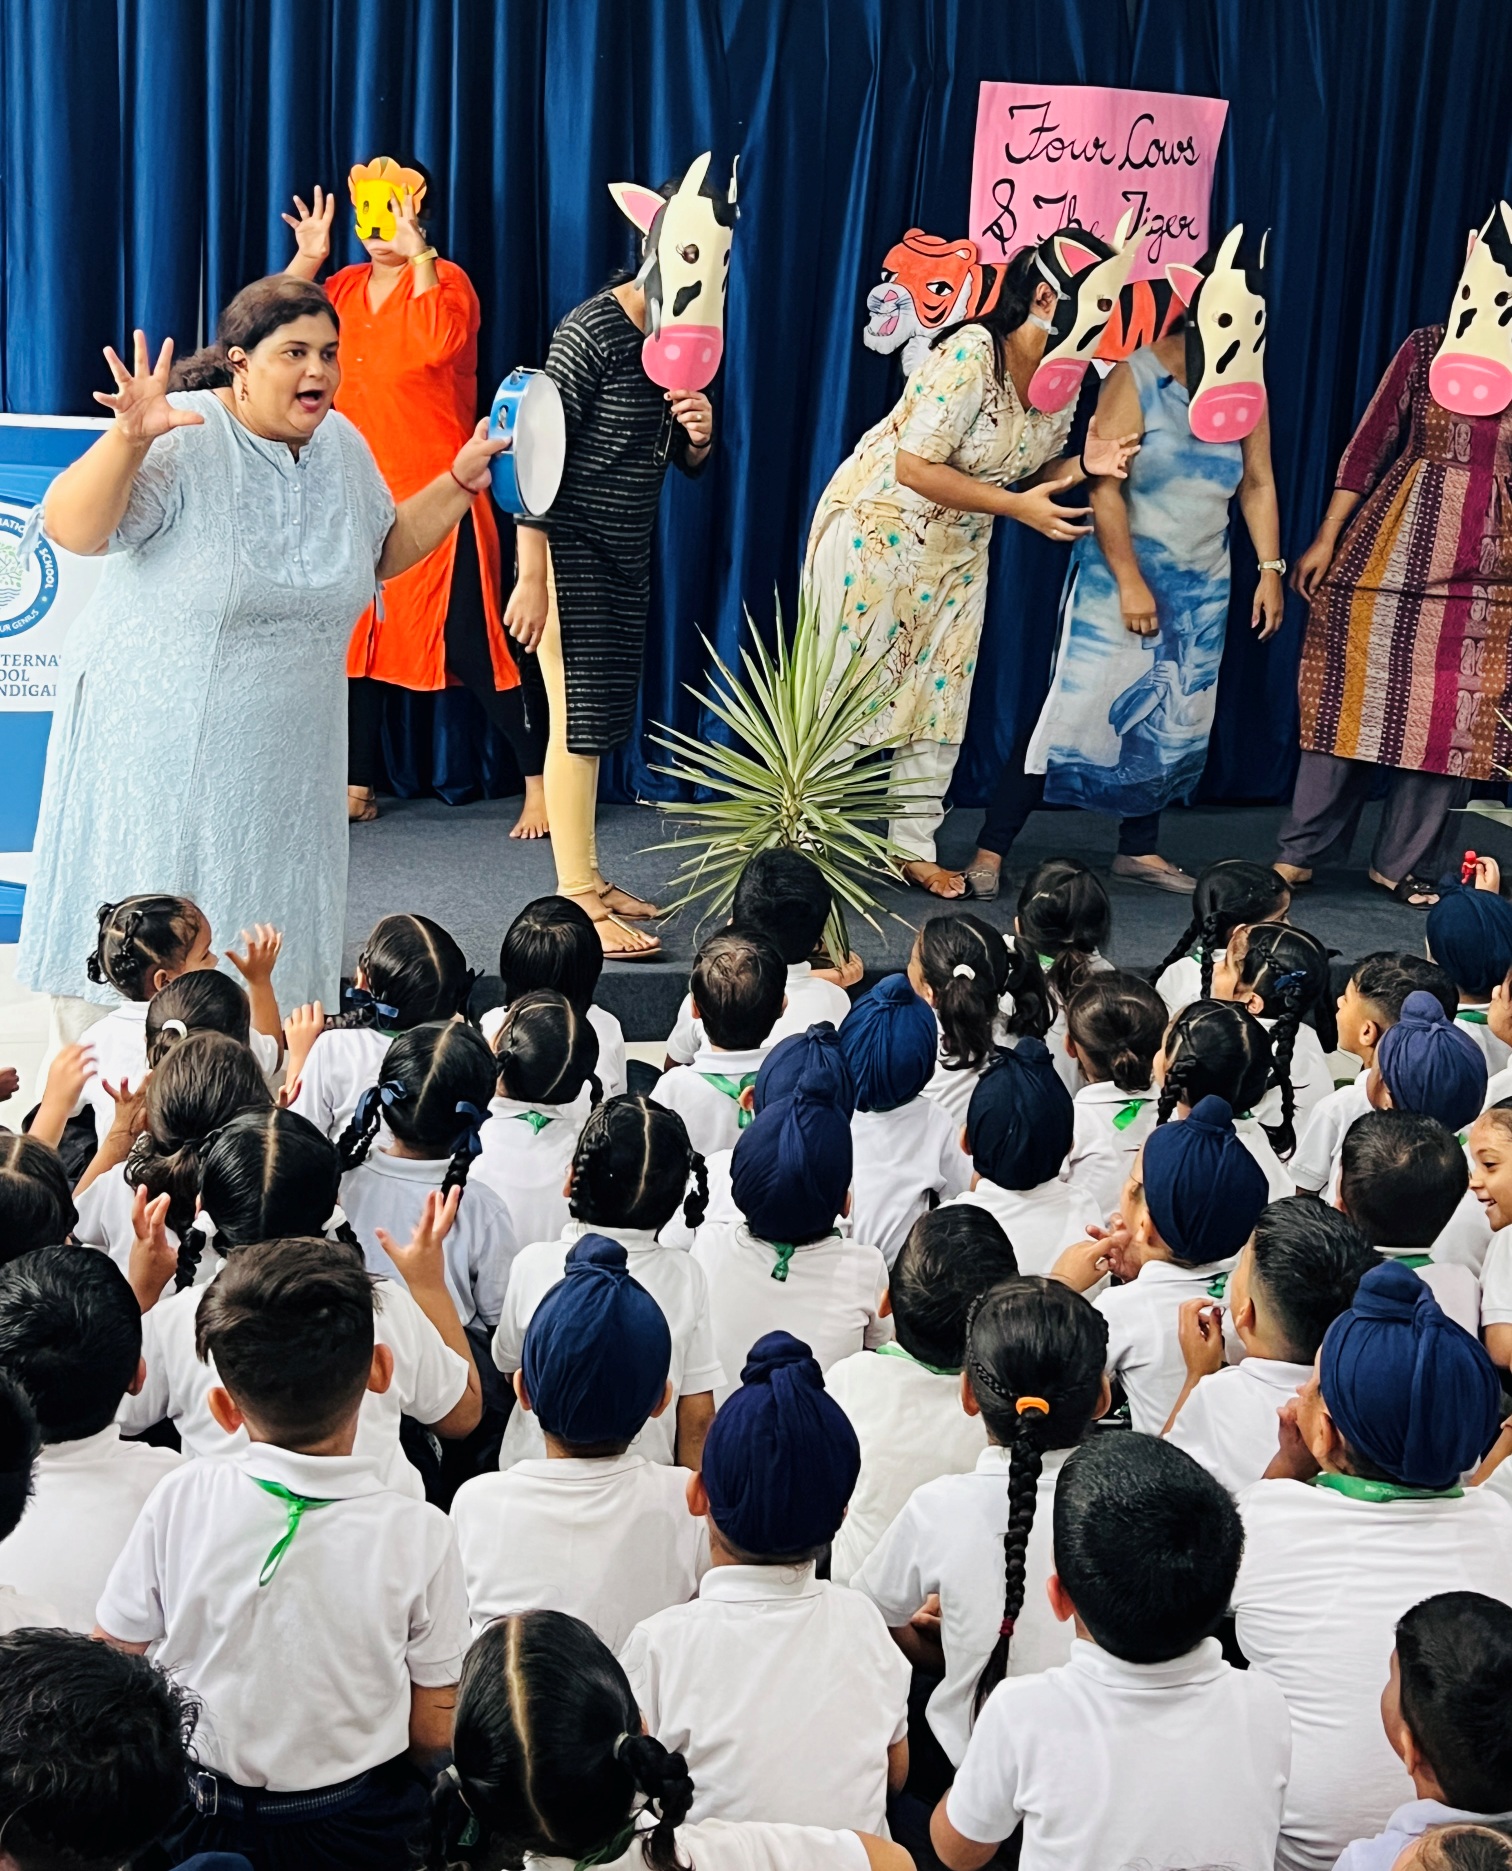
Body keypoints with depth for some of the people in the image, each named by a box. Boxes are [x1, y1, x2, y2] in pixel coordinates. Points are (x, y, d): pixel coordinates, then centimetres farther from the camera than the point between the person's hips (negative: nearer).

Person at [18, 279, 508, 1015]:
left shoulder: (342, 445, 5)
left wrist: (461, 480, 8)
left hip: (283, 755, 6)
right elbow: (70, 528, -27)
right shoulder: (185, 442, -17)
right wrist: (128, 441, -42)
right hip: (157, 744, -6)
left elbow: (384, 552, 19)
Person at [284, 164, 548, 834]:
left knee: (473, 641, -7)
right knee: (353, 639, 10)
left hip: (436, 500, -6)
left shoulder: (445, 279, -5)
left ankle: (540, 782, 2)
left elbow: (441, 342, -26)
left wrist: (418, 253, -24)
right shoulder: (343, 287, 12)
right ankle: (359, 786, 22)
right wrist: (305, 259, -3)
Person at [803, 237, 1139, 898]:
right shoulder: (971, 354, -27)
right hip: (877, 528, -7)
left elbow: (1026, 474, 7)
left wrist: (1083, 466, -13)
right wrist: (1016, 506, -27)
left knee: (939, 693, 9)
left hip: (958, 548, 7)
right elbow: (914, 467, -27)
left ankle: (915, 847, 19)